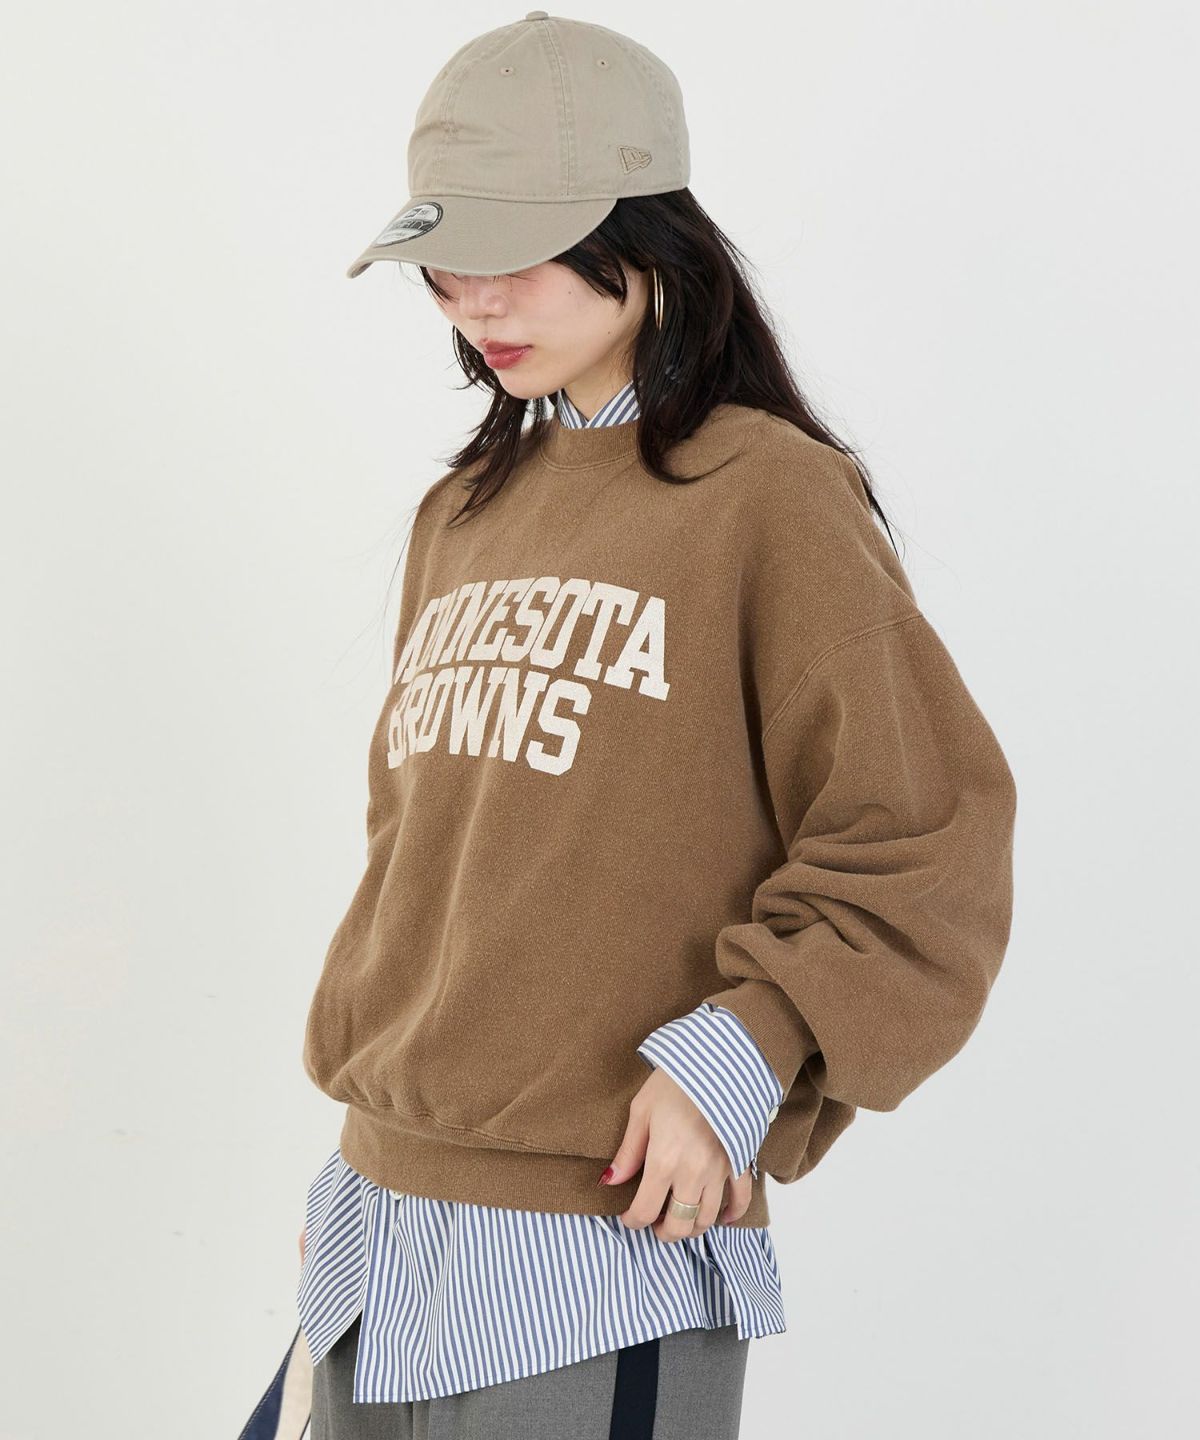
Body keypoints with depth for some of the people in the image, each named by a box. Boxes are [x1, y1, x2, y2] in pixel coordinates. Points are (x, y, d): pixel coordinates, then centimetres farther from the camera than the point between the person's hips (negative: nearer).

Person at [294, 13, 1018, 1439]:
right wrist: (358, 1079, 15)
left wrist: (741, 1054, -18)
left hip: (605, 1234, -7)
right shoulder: (462, 515, 14)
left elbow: (922, 840, -11)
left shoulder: (768, 495, -7)